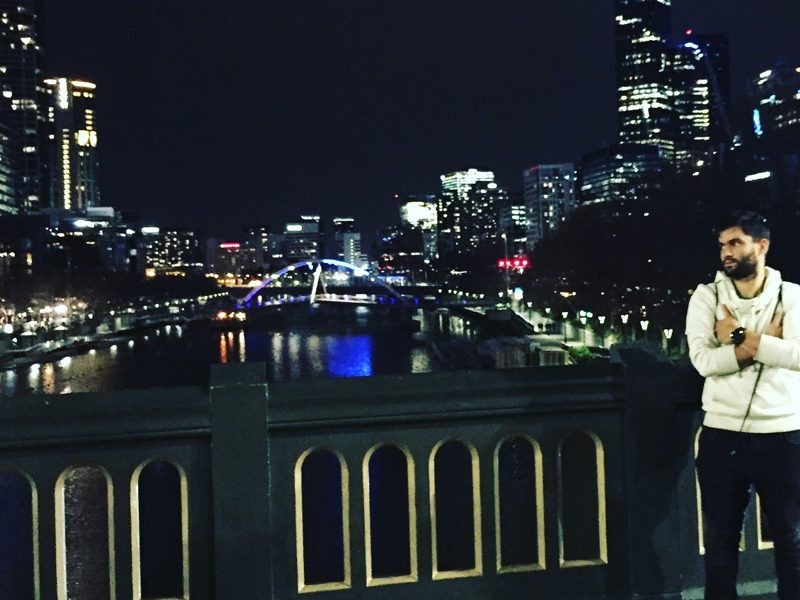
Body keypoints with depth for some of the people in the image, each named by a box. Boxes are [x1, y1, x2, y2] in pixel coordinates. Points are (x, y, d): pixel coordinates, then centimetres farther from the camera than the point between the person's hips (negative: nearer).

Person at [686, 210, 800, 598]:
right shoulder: (706, 296, 0)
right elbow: (703, 360, -13)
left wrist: (739, 336, -16)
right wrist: (767, 341, -14)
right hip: (722, 435, 1)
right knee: (721, 540, 13)